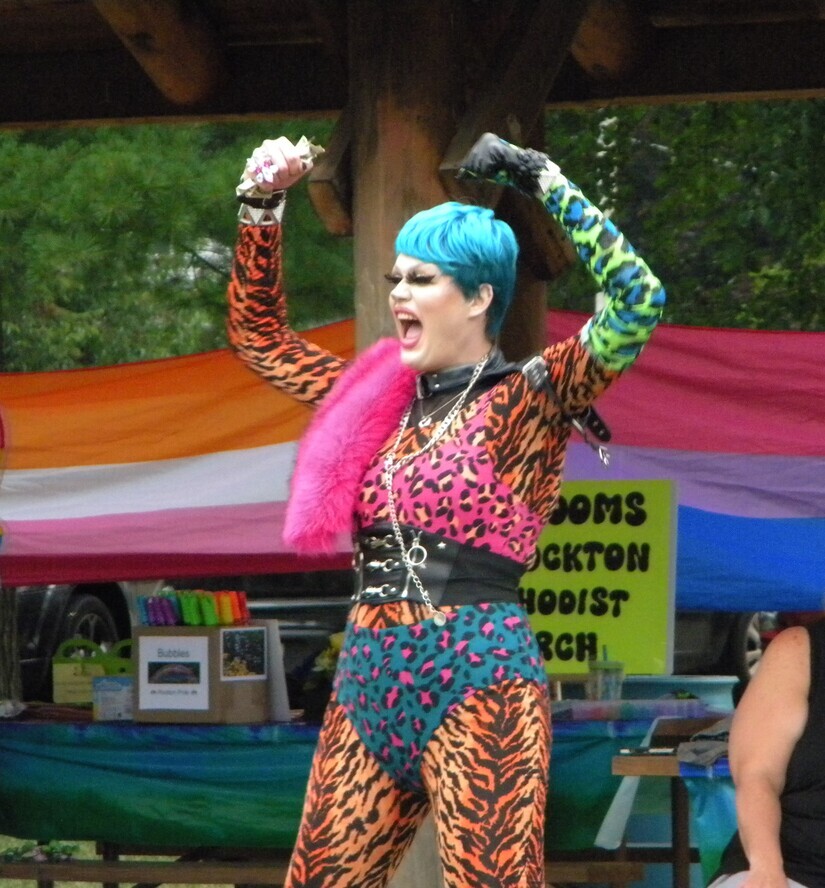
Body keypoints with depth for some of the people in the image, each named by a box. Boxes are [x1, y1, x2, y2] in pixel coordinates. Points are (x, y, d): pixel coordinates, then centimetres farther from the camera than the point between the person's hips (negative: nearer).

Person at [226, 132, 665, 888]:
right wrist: (264, 205, 16)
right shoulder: (379, 397, 15)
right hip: (369, 682, 7)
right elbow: (260, 333, 26)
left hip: (478, 682, -6)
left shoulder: (526, 402, -3)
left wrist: (544, 183, -11)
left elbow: (637, 303, -15)